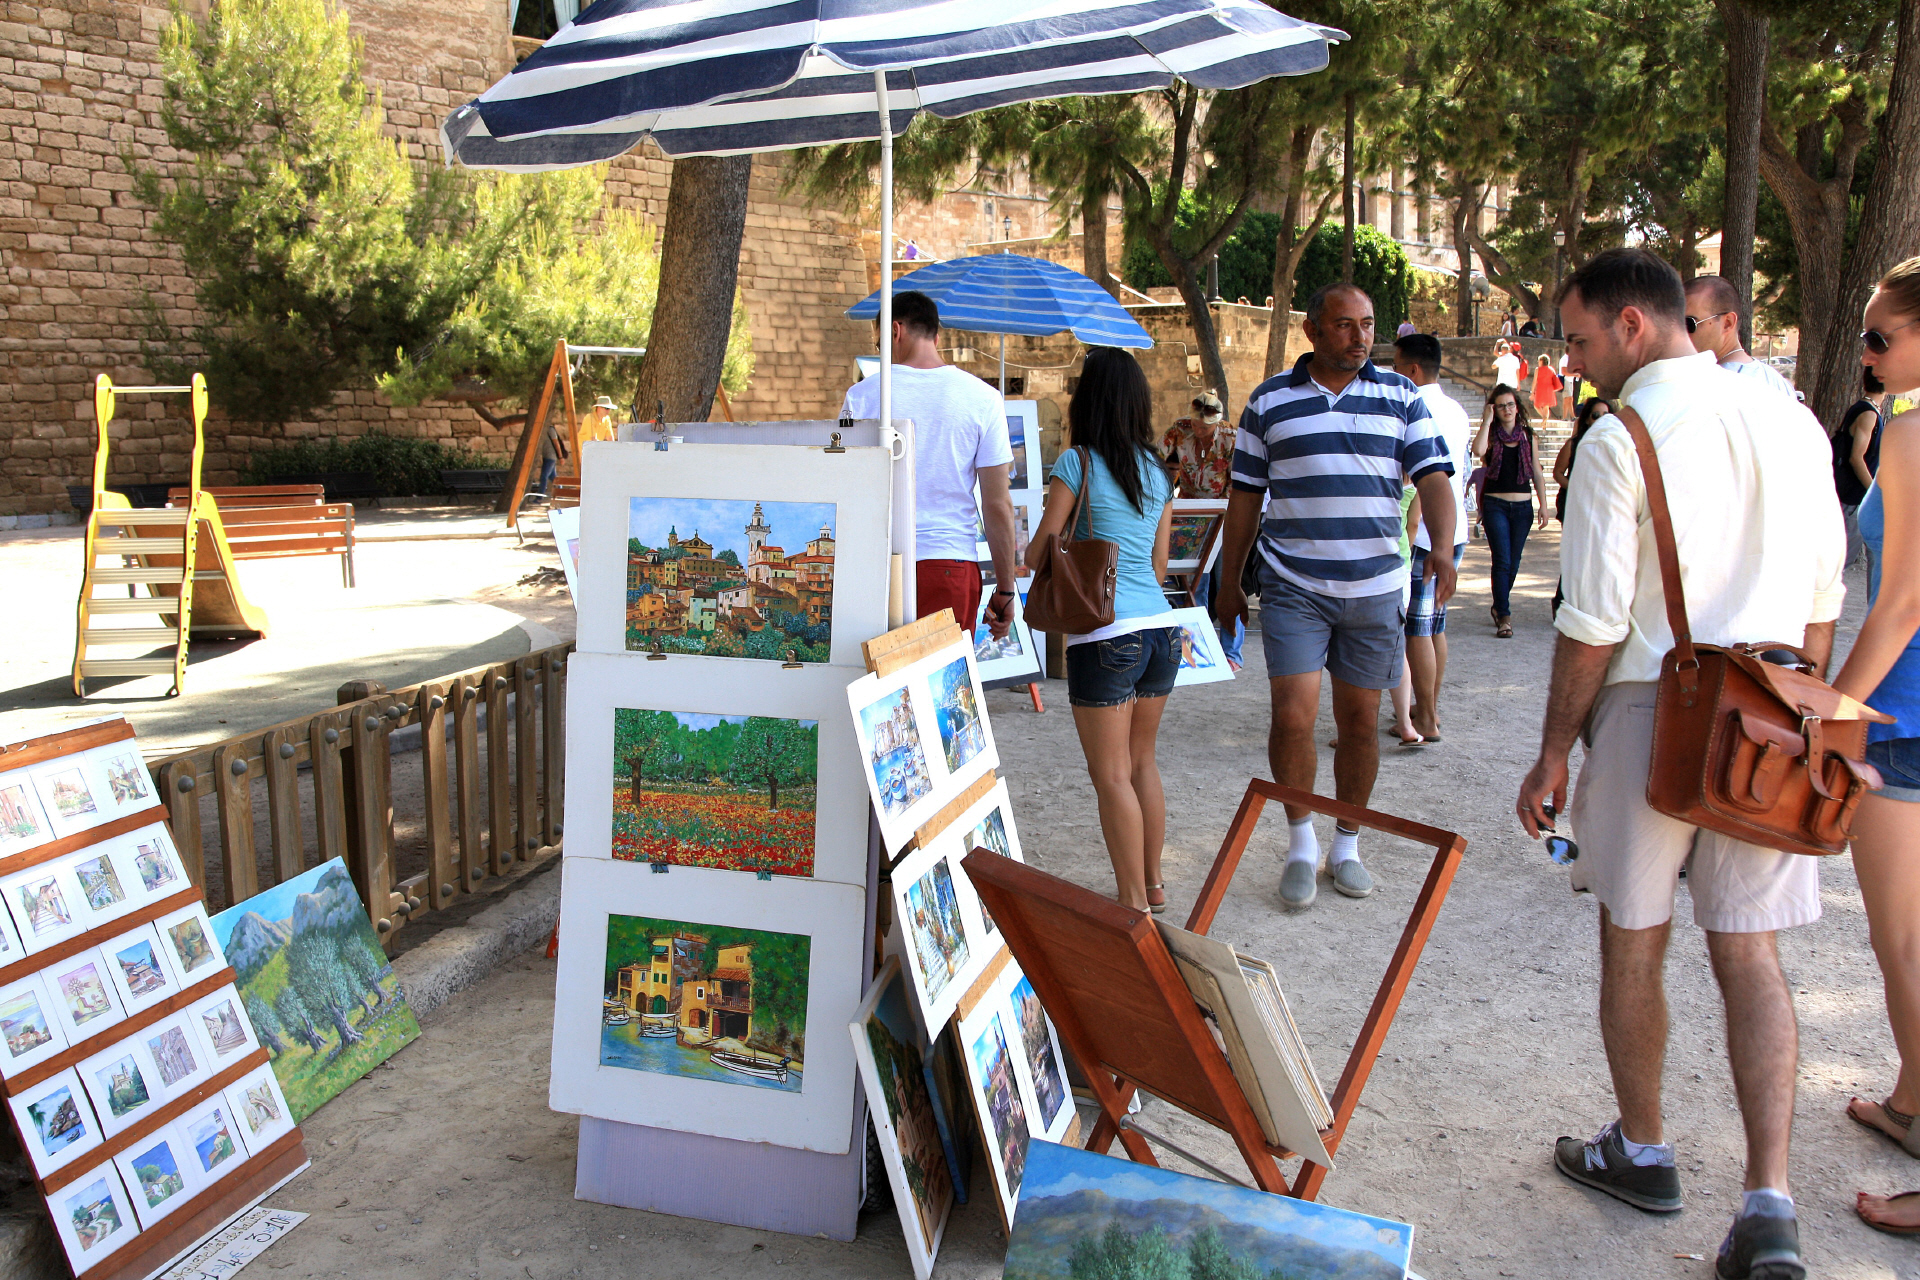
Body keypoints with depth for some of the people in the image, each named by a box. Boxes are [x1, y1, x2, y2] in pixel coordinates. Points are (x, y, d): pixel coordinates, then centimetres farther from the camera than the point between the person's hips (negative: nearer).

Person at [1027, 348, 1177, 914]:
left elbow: (1037, 553, -3)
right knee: (1142, 762, 20)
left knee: (1112, 776, 1)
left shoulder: (1077, 463, -6)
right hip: (1161, 627, 7)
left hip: (1106, 635, -7)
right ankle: (1153, 885, 29)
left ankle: (1135, 905, 5)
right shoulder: (1158, 471, 11)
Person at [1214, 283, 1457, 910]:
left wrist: (1441, 546, -21)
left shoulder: (1399, 396, 6)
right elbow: (1245, 495, 9)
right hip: (1292, 585, -1)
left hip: (1374, 587, 2)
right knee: (1293, 717, -11)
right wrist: (1229, 582, 10)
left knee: (1360, 721, 8)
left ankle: (1347, 844, 26)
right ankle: (1301, 842, 10)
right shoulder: (1269, 401, 5)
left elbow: (1433, 478, -2)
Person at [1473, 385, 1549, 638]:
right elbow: (1478, 451, -24)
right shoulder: (1491, 436, 0)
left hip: (1522, 507, 3)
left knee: (1513, 563, 9)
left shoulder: (1528, 437, 8)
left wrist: (1543, 505, 6)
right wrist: (1487, 420, -16)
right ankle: (1504, 616, -7)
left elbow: (1537, 474, 11)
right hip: (1495, 505, -3)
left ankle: (1500, 606, 28)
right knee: (1502, 561, -10)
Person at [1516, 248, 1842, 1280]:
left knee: (1633, 944, 11)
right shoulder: (1791, 422, 7)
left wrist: (1553, 754, -4)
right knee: (1750, 956, 9)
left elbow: (1595, 624, -12)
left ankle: (1642, 1154, 28)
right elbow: (1822, 601, 11)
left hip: (1652, 713, -5)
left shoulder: (1619, 439, -11)